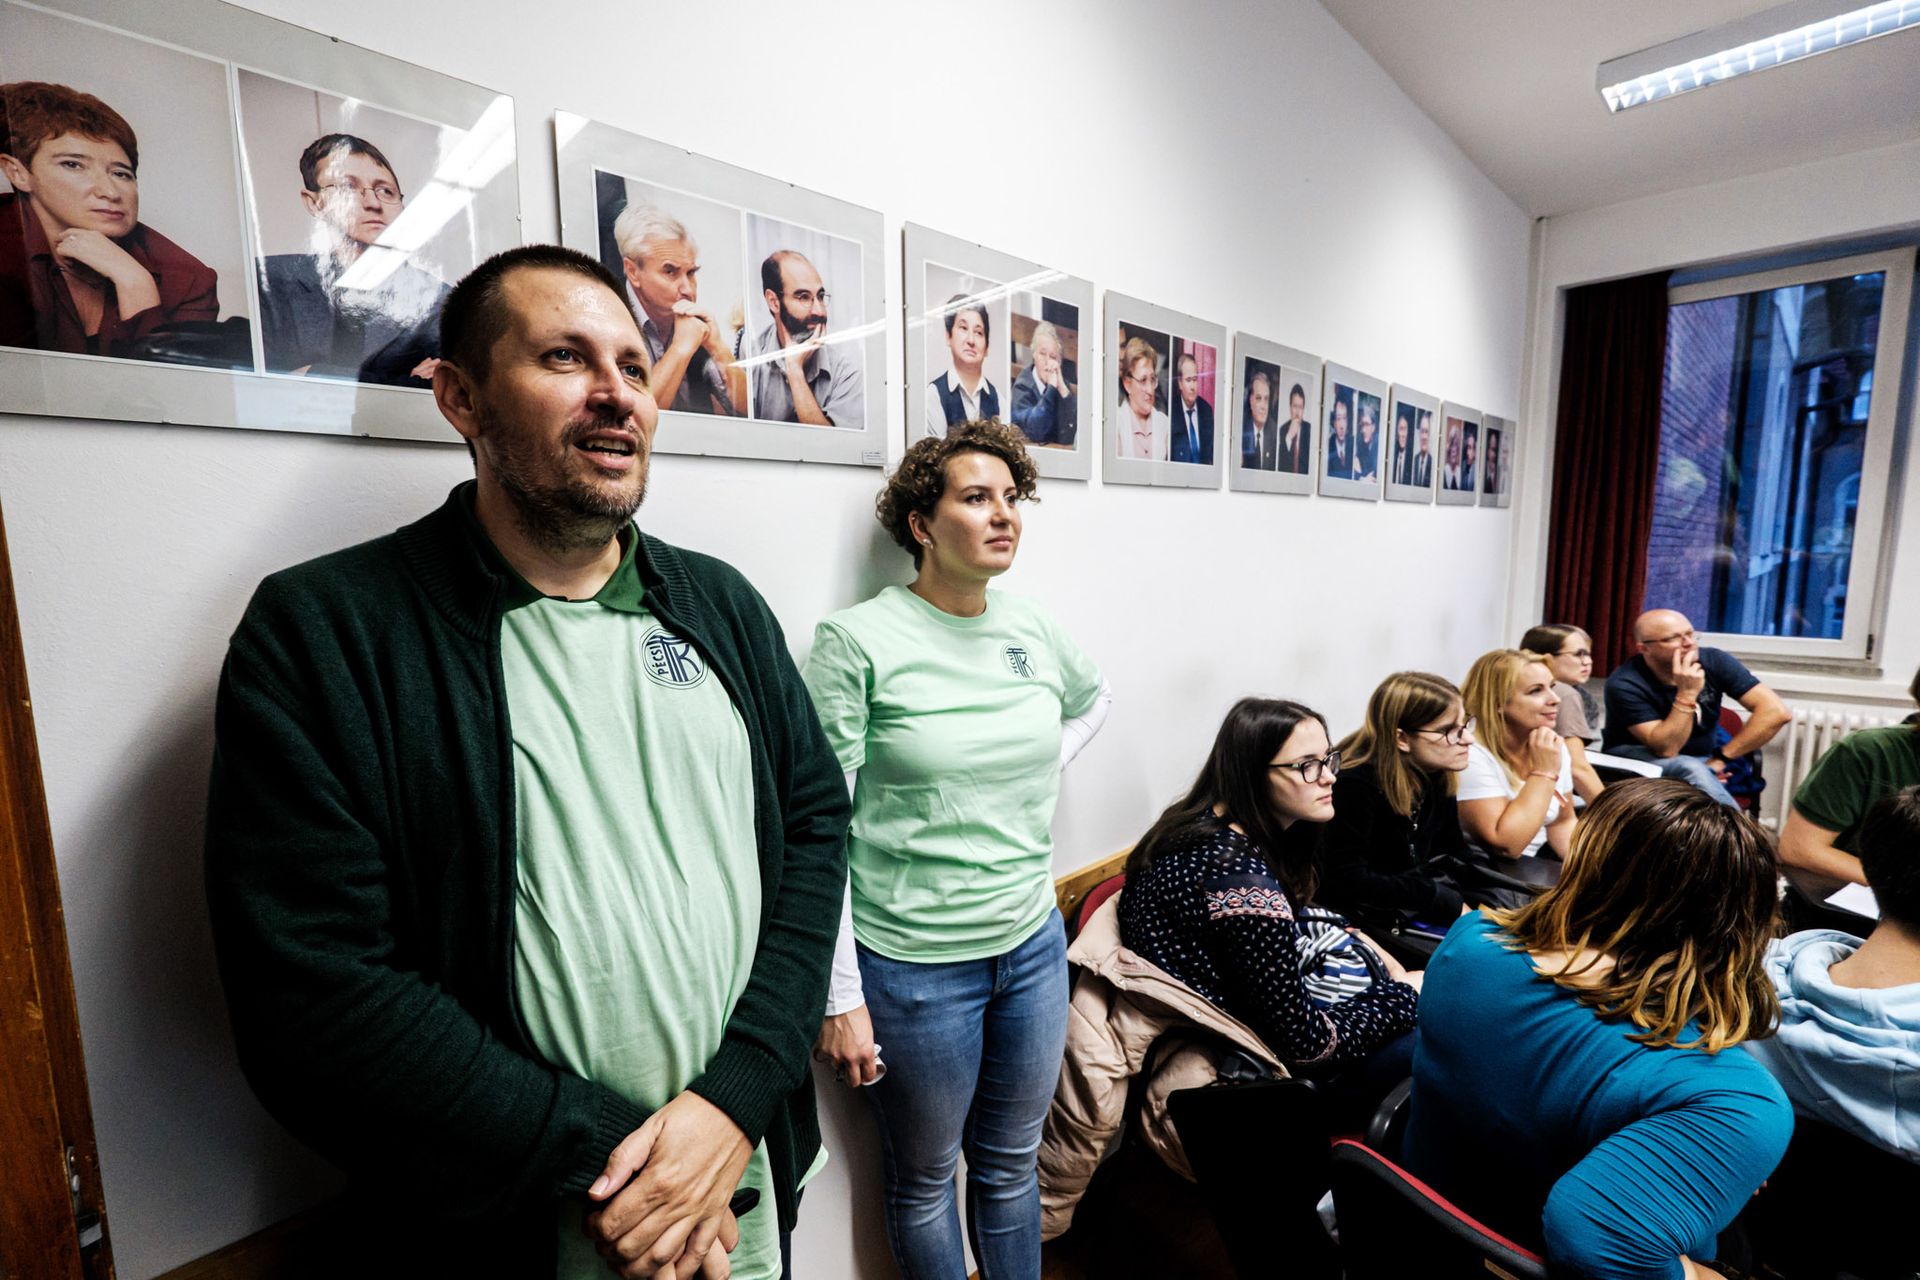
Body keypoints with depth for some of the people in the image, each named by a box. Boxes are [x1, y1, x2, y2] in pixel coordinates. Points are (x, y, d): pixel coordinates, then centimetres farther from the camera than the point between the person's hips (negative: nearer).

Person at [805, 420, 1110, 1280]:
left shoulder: (1036, 631, 0)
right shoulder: (856, 641, -15)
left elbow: (1093, 702, 23)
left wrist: (1040, 775, 7)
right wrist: (840, 995, -12)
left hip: (1033, 946, 5)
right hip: (913, 962, -4)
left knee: (1011, 1167, 24)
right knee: (925, 1180, 19)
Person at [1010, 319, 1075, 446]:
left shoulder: (1063, 384, 3)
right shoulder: (1023, 386, -7)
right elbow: (1034, 432, -19)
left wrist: (1062, 388, -14)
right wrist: (1051, 388, -19)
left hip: (1060, 451, 3)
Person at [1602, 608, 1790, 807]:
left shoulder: (1714, 662, -11)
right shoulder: (1625, 684, -23)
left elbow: (1776, 712, -15)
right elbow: (1666, 749, -26)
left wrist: (1721, 757, -17)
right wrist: (1687, 694, -35)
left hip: (1700, 760, 4)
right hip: (1634, 758, -4)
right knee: (1692, 770, -34)